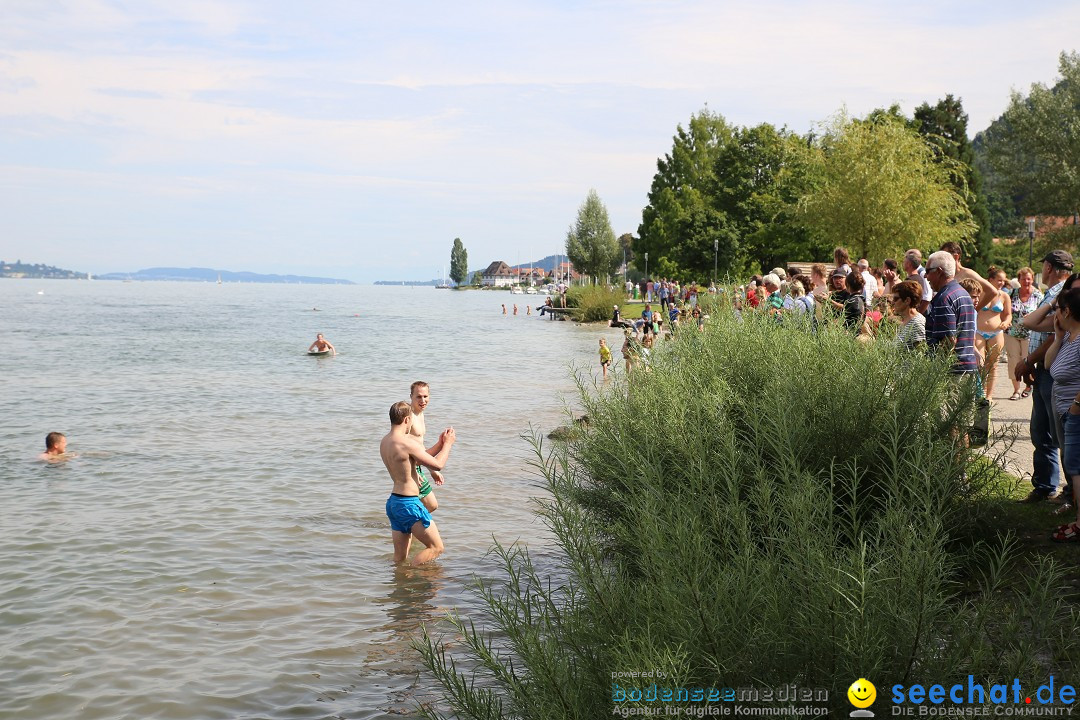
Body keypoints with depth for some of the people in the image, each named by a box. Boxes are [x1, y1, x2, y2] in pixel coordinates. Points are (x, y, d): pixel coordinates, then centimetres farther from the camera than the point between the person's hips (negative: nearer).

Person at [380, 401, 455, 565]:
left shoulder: (385, 442, 10)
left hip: (393, 501, 9)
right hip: (409, 504, -9)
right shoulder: (406, 442, -19)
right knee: (437, 547, 1)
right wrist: (447, 444, 4)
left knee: (400, 557, 13)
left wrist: (440, 444, 22)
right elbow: (437, 464, -12)